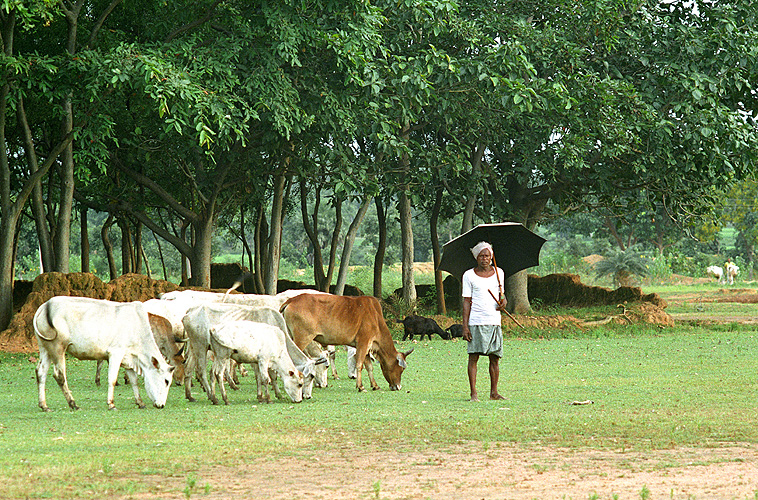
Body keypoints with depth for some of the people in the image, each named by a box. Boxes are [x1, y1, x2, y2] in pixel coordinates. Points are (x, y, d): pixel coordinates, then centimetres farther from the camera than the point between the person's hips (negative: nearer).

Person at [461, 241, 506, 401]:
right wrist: (465, 326, -5)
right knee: (473, 357, -4)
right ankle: (473, 393, -2)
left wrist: (503, 302, -2)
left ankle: (494, 392, 10)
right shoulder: (469, 275, 2)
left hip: (495, 321, 3)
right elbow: (467, 301, 1)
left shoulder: (498, 273, 12)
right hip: (476, 322, -3)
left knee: (495, 358, 3)